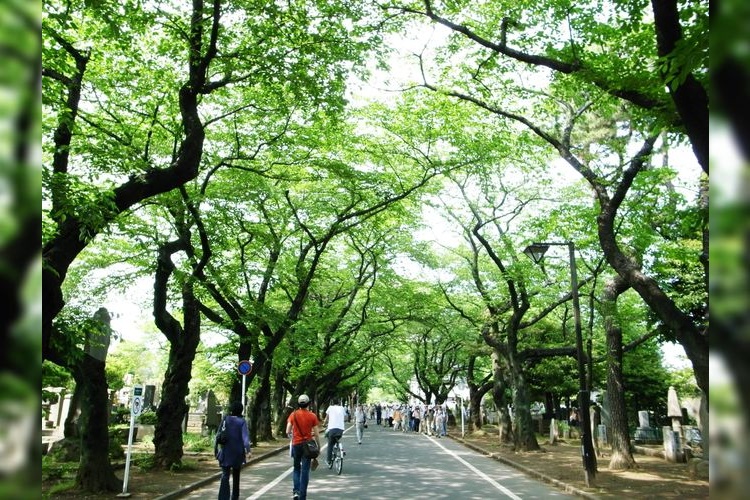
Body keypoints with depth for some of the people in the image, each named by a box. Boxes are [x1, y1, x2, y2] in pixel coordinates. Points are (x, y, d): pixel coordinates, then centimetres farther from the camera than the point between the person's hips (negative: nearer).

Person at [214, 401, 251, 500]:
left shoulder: (225, 420, 1)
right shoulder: (242, 421, -5)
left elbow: (218, 435, 0)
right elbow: (245, 436, -16)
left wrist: (215, 449, 8)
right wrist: (248, 450, -23)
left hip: (225, 452, 0)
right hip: (238, 453, 0)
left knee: (225, 476, -4)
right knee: (236, 475, 18)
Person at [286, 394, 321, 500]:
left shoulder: (293, 414, -2)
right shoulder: (312, 416, -5)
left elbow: (287, 432, -4)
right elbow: (316, 434, -4)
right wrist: (319, 447, 6)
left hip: (296, 444, 1)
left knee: (296, 468, 18)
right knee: (305, 471, 3)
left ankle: (296, 490, 2)